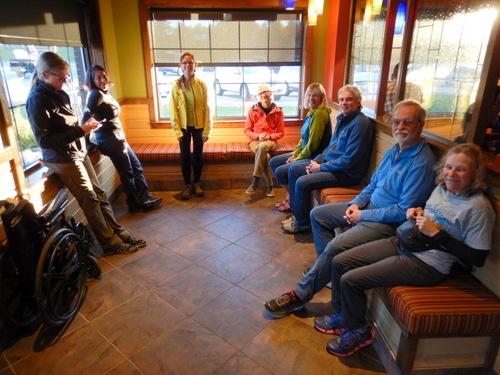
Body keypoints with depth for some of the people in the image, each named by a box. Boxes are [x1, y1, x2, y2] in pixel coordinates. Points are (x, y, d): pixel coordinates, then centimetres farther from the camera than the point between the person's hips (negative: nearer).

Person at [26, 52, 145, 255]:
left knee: (100, 195, 9)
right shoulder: (36, 100, -15)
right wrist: (80, 130, -22)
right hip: (63, 159, -8)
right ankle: (111, 243, 9)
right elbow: (44, 140, -18)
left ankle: (119, 233, 18)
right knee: (91, 200, -3)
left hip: (79, 153, 8)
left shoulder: (60, 94, 9)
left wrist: (85, 125, 2)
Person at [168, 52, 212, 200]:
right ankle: (187, 186, 21)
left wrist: (207, 130, -7)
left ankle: (196, 184, 26)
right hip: (184, 127, 0)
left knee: (198, 155, 9)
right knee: (185, 156, 6)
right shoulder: (176, 85, -5)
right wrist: (177, 130, -10)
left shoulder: (201, 85, -4)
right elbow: (173, 109, -4)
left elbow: (206, 108, -4)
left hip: (199, 126, 0)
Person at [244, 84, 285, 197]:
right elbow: (247, 130, 6)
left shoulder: (278, 112, 6)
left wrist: (269, 136, -12)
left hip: (271, 141, 0)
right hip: (255, 141, 1)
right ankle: (270, 185, -23)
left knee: (262, 147, -38)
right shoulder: (253, 109, 6)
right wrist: (258, 136, -13)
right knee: (265, 156, -34)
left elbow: (281, 132, 8)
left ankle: (255, 181, -33)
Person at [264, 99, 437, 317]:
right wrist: (356, 203, -2)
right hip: (369, 205, 10)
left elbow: (405, 211, -24)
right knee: (317, 214, 8)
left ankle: (299, 296, -9)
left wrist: (363, 215, -17)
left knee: (335, 247, -26)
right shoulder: (394, 151, 7)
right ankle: (330, 269, 14)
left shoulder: (422, 162, -21)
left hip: (389, 221, -10)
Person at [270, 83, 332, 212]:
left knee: (280, 172, -18)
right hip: (304, 153, 10)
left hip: (315, 158, -10)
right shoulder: (311, 113, 11)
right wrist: (294, 154, 2)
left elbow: (313, 143, -22)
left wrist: (298, 158, -12)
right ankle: (291, 195, 17)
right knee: (274, 162, 12)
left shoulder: (320, 113, -19)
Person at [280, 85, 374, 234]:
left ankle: (302, 223, -1)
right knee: (293, 170, 10)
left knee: (302, 182, -22)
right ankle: (296, 211, 18)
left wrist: (321, 167, -17)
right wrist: (316, 161, 2)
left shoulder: (360, 123, -20)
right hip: (330, 163, 10)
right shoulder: (343, 119, 10)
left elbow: (350, 159, -24)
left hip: (347, 173, -10)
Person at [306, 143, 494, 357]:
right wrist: (415, 212, 2)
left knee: (350, 280, -15)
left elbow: (477, 258, -15)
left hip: (427, 264, -8)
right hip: (402, 242, 8)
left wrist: (436, 234, -20)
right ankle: (344, 315, 24)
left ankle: (359, 331, 13)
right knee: (339, 262, 2)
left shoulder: (478, 207, -15)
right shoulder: (441, 188, 7)